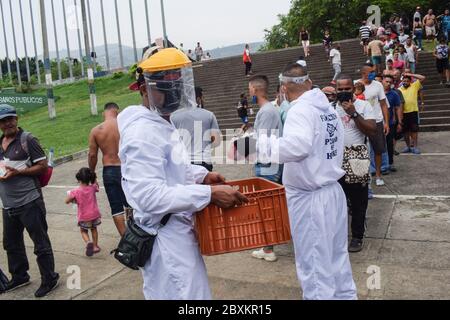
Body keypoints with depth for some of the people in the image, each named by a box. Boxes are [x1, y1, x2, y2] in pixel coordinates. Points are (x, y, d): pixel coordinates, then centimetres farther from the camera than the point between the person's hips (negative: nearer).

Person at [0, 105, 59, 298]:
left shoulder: (27, 140, -7)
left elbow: (43, 166, -10)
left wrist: (17, 172, -18)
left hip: (29, 202, -7)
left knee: (40, 242, 1)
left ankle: (49, 280, 14)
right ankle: (19, 277, 37)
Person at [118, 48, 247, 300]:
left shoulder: (162, 122, 10)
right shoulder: (143, 132, -23)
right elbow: (149, 197, -30)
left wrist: (201, 175, 8)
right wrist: (209, 194, -29)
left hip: (177, 234, 10)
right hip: (166, 240, -10)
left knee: (193, 292, 24)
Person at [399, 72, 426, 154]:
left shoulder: (415, 86, 3)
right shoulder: (399, 90, 4)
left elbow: (423, 78, -7)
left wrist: (411, 75, -7)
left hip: (413, 111, -1)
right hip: (403, 113, 2)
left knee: (414, 130, 1)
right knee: (405, 130, 9)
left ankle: (415, 147, 7)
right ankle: (408, 146, 22)